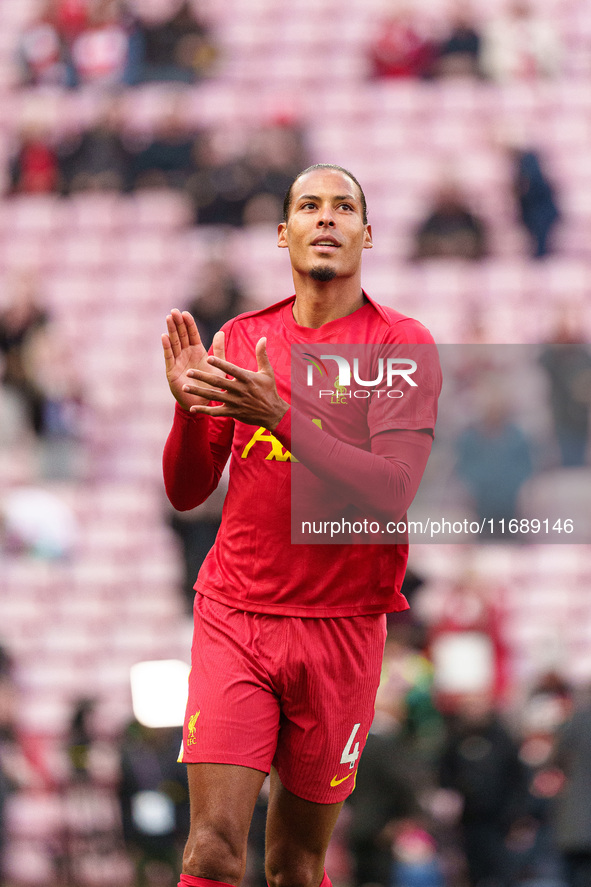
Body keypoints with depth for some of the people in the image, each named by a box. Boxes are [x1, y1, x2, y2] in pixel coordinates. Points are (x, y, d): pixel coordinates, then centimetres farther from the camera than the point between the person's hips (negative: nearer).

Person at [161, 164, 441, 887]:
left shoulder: (401, 345, -1)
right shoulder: (240, 339, 10)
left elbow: (393, 491, -15)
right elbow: (186, 492, 10)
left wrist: (281, 417, -24)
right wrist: (189, 405, -10)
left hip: (342, 626, -1)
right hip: (233, 617, 1)